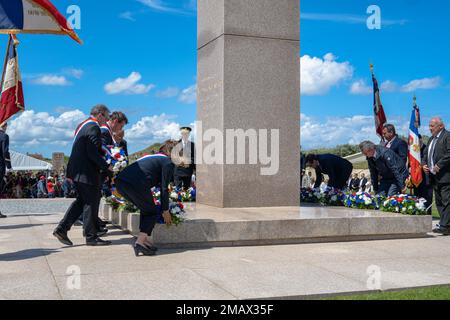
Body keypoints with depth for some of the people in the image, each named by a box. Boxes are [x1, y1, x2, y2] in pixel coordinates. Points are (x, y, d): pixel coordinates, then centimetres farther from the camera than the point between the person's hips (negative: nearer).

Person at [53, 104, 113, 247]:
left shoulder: (82, 125, 17)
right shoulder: (94, 127, -15)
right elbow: (93, 153, -21)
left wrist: (103, 151, 20)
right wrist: (107, 167, -15)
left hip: (77, 170, 10)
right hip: (87, 172, -10)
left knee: (81, 201, 17)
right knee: (91, 203, 0)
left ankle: (61, 229, 14)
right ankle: (91, 237, 8)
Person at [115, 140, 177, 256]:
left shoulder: (153, 157, 32)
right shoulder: (169, 163, 8)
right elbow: (164, 188, 4)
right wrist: (165, 210, 12)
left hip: (120, 181, 8)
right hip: (135, 184, -8)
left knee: (146, 210, 23)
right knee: (152, 213, 8)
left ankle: (145, 240, 20)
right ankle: (139, 243, -5)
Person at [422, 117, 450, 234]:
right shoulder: (432, 139, 20)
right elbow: (426, 154, 26)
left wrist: (439, 165, -18)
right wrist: (424, 164, 8)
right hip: (434, 176, 9)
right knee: (439, 202, 11)